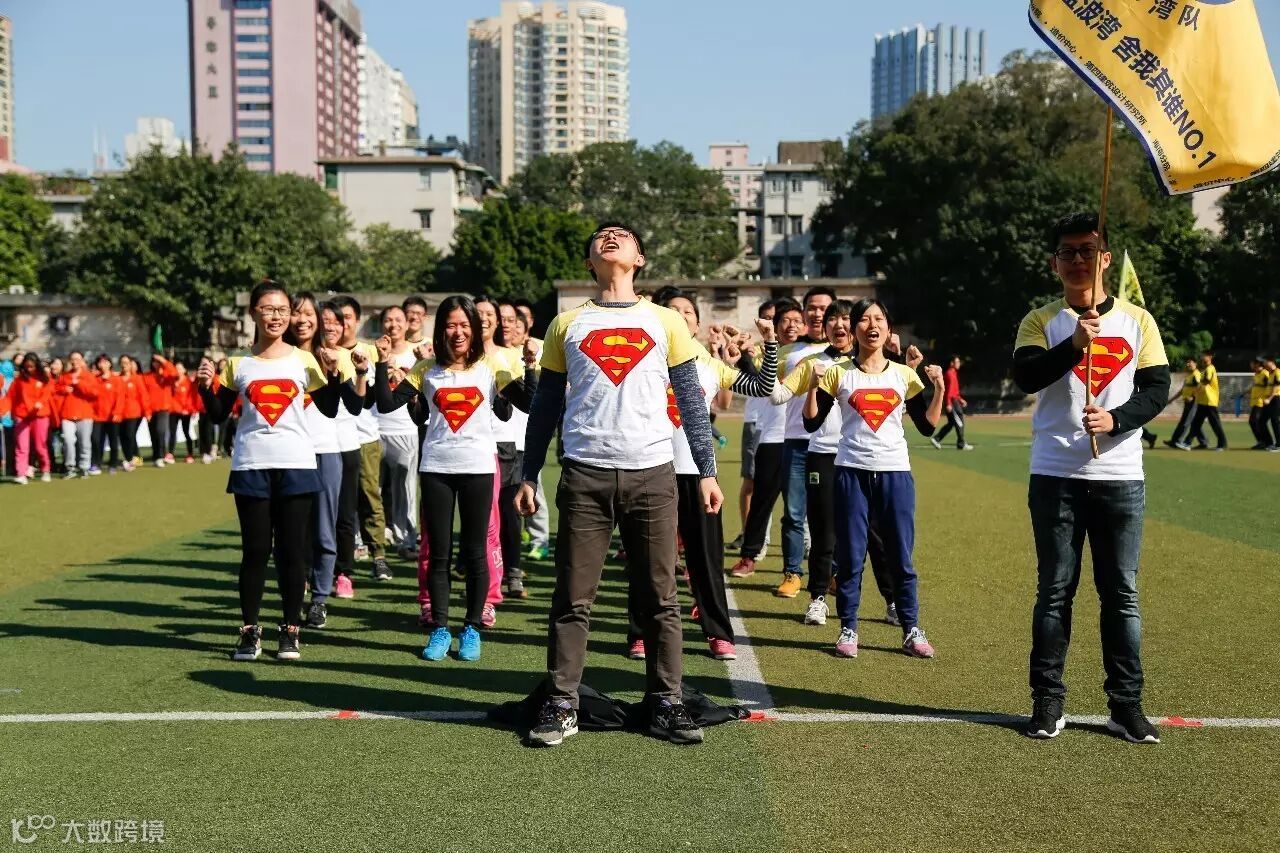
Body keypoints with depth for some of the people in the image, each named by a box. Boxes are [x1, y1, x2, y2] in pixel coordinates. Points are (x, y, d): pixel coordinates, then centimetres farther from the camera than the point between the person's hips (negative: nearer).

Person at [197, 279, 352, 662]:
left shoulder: (304, 361, 4)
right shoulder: (238, 363, 6)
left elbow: (330, 410, 5)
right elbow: (218, 415, 9)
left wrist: (332, 374, -9)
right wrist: (206, 387, -7)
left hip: (296, 465, 0)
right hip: (251, 466, 0)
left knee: (292, 549, 3)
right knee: (255, 549, 3)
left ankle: (290, 631, 13)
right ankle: (249, 631, 13)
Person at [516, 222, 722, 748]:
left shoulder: (666, 322, 9)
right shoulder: (567, 325, 10)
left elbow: (692, 403, 9)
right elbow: (545, 407, 13)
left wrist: (706, 472, 3)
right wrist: (529, 476, 8)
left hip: (652, 474, 0)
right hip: (585, 475, 0)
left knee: (660, 599, 4)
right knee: (573, 599, 2)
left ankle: (665, 704, 13)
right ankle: (561, 706, 11)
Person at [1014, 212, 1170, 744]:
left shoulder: (1136, 320, 8)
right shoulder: (1041, 321, 4)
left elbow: (1158, 389, 2)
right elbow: (1025, 378, -12)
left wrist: (1115, 419, -15)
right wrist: (1074, 344, -27)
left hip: (1120, 478, 1)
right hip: (1055, 476, -1)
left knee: (1121, 594, 5)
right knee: (1054, 591, 5)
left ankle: (1126, 703, 14)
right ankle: (1047, 699, 13)